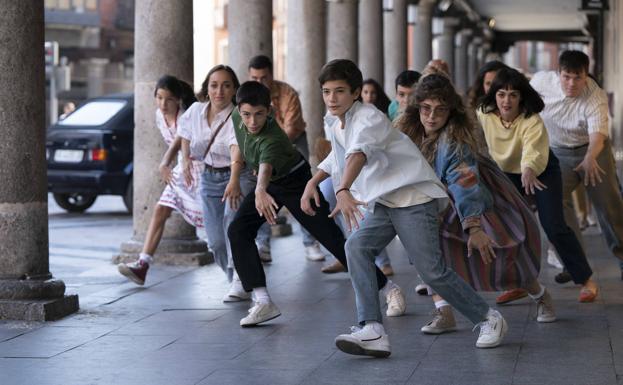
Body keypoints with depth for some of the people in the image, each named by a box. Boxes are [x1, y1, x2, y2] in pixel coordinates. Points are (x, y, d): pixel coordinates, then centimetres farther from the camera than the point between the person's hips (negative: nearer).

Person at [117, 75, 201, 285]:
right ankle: (142, 264, -14)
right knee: (160, 211, -7)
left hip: (201, 167, -7)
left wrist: (165, 163, -58)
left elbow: (178, 142, -43)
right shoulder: (160, 115, -1)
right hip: (182, 170, 7)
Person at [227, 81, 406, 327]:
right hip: (268, 183, 7)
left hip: (296, 182, -7)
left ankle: (389, 290, 6)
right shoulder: (237, 117, -17)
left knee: (332, 238, -8)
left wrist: (260, 191, -83)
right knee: (238, 231, -13)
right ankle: (262, 302, -14)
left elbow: (267, 166, -62)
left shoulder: (271, 139, -39)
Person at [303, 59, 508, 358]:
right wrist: (313, 182, 19)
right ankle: (373, 332, -25)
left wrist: (343, 191, -55)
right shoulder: (334, 123, 10)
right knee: (357, 247, -19)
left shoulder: (369, 118, -18)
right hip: (383, 202, 8)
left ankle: (488, 319, 11)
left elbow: (359, 153, -39)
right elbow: (338, 157, 32)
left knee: (432, 270, -12)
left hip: (414, 197, -8)